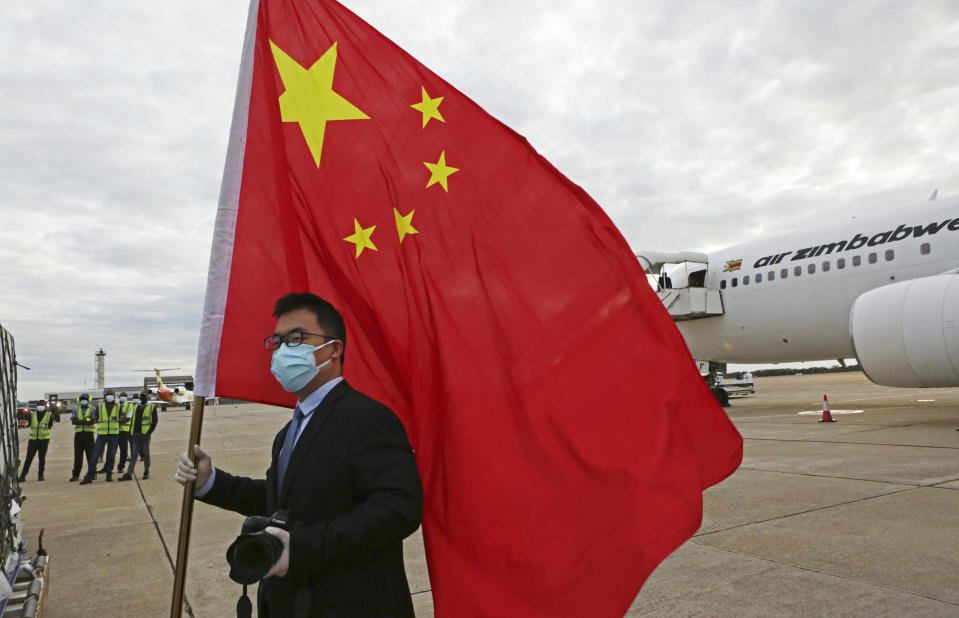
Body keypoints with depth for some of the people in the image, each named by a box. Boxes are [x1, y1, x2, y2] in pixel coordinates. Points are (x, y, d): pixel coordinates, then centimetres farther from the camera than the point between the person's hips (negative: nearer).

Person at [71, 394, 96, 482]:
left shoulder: (92, 409, 4)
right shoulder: (76, 410, 12)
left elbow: (93, 421, -10)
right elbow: (73, 421, -3)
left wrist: (80, 421, -13)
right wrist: (86, 421, -14)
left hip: (89, 433, -2)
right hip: (78, 434, 3)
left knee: (90, 454, 0)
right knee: (78, 455, 5)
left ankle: (92, 473, 7)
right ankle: (76, 475, 10)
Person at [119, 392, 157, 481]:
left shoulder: (152, 407, 2)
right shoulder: (135, 407, 15)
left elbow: (154, 421, -2)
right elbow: (133, 420, 18)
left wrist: (149, 432, -12)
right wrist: (131, 432, 9)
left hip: (145, 434, -4)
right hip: (135, 434, 4)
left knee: (146, 454, 5)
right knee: (134, 454, 2)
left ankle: (146, 473, 15)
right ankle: (129, 474, 0)